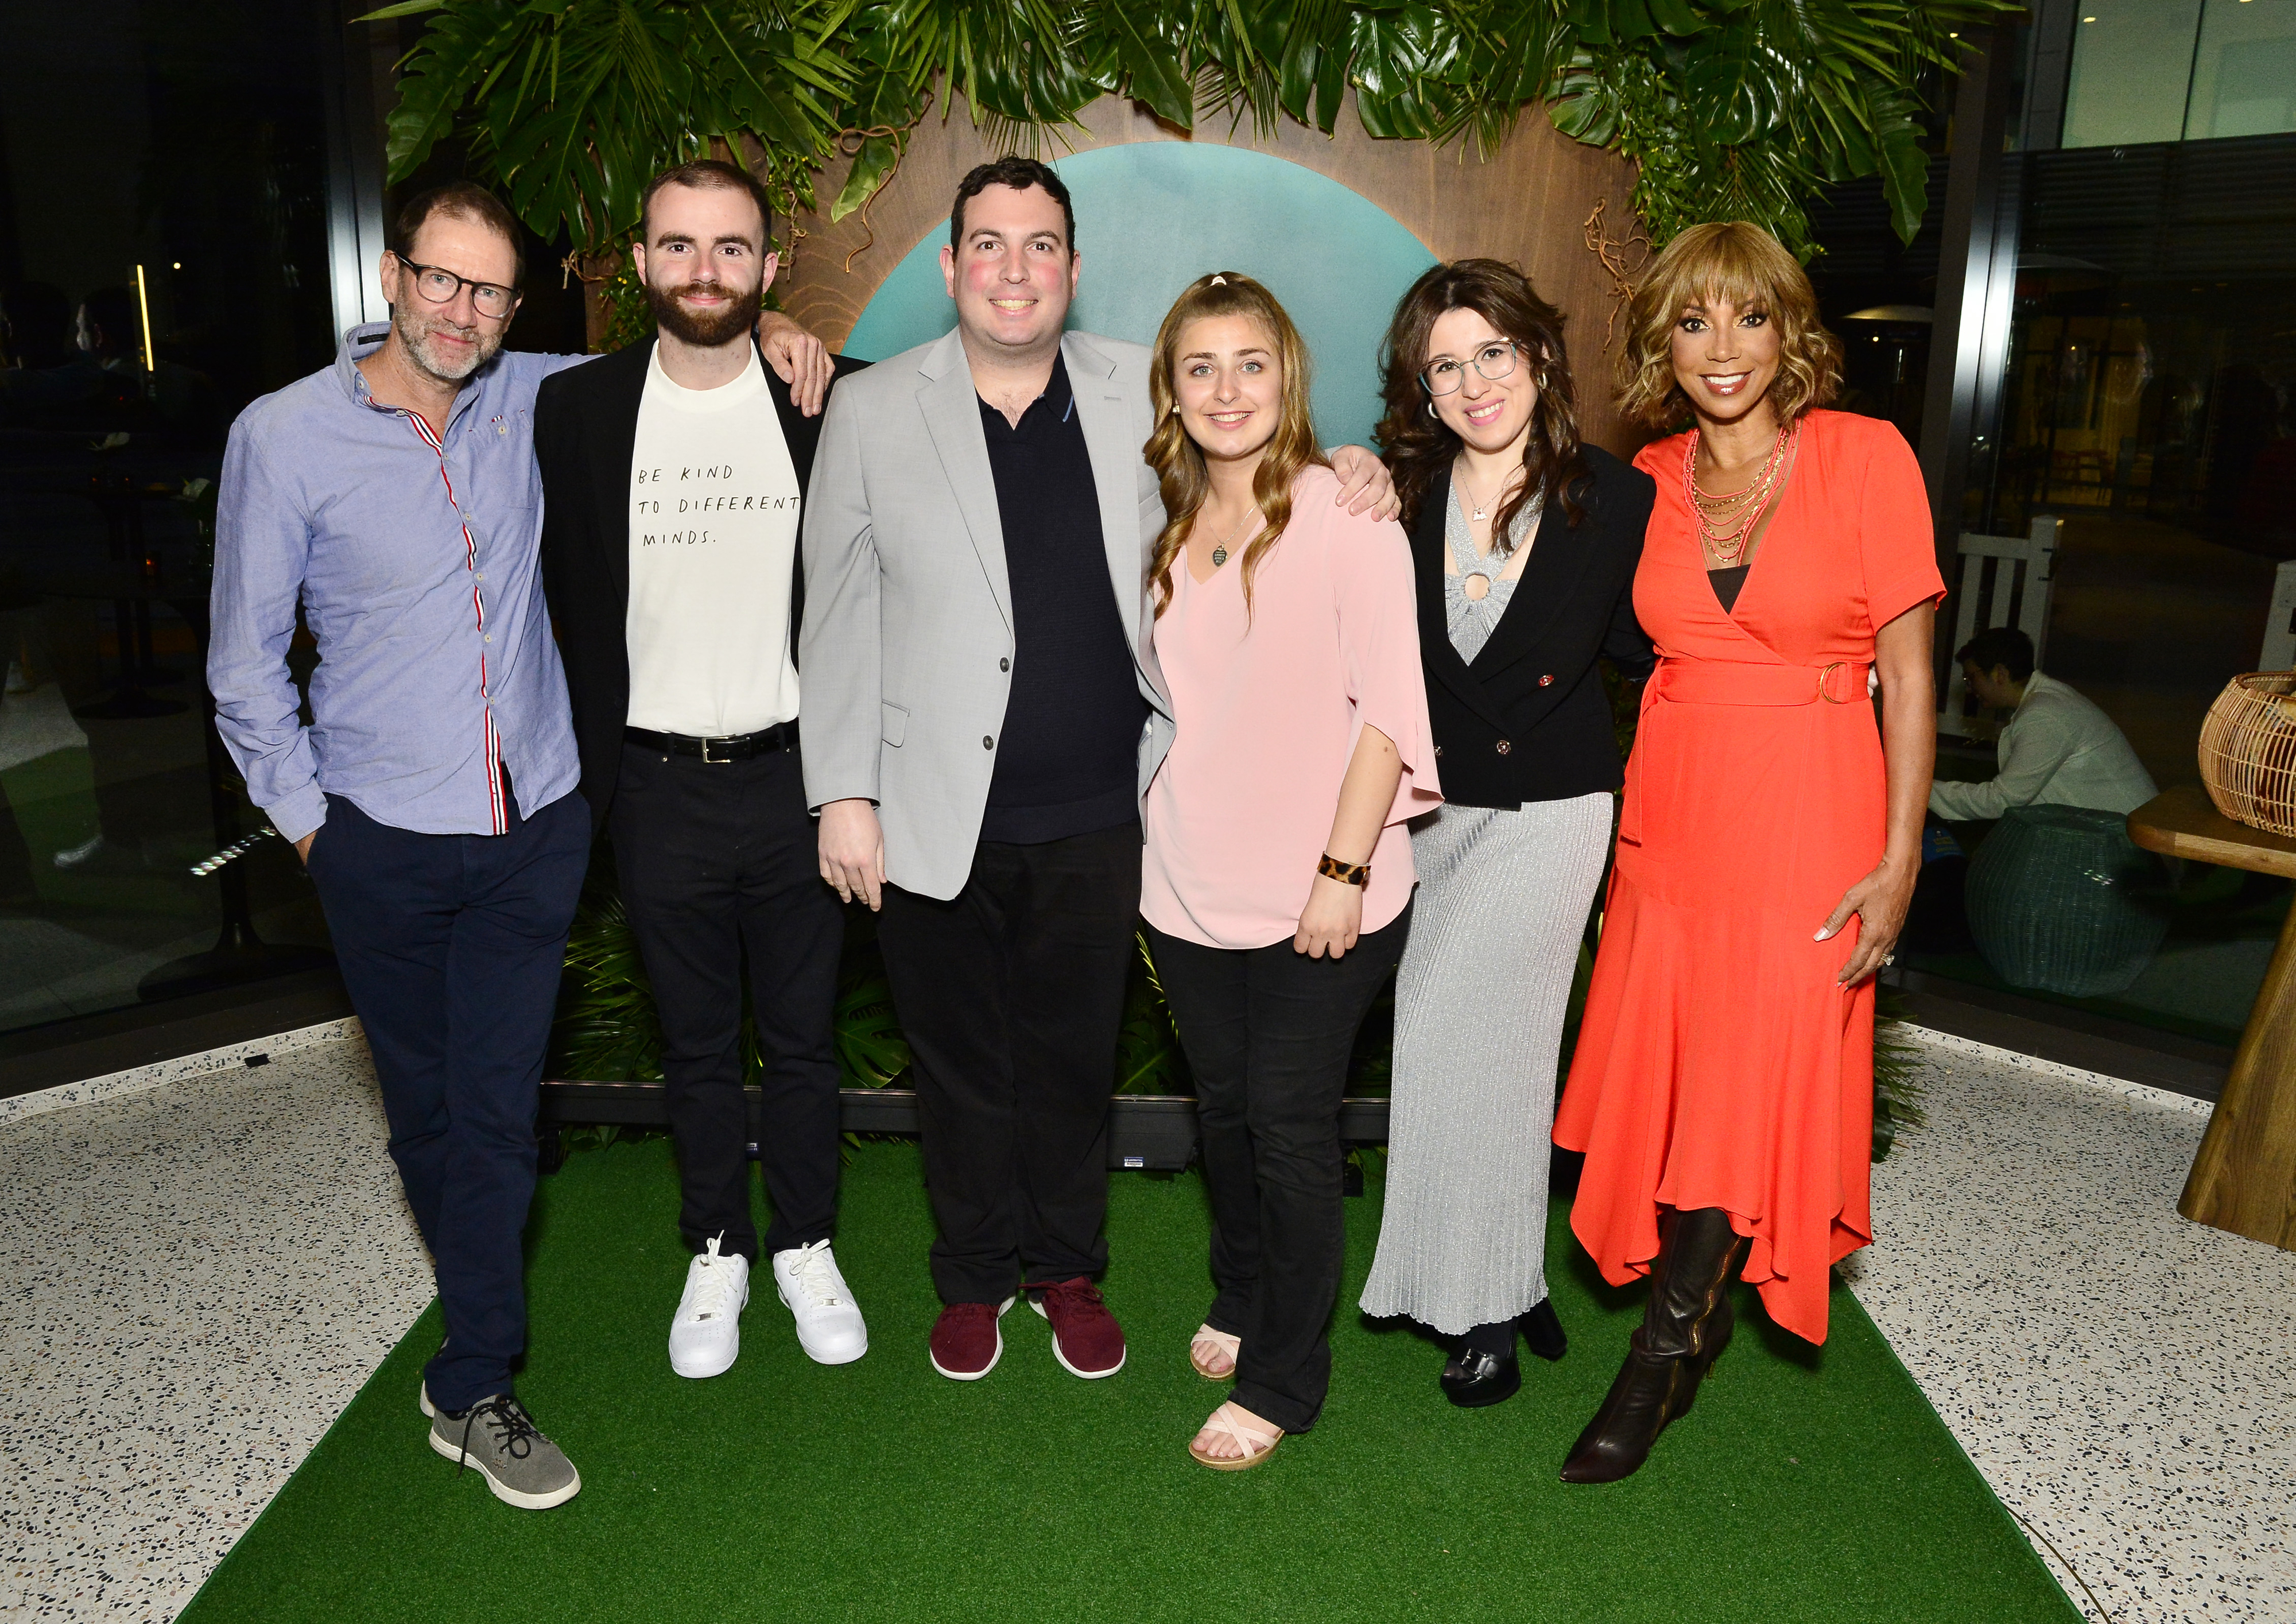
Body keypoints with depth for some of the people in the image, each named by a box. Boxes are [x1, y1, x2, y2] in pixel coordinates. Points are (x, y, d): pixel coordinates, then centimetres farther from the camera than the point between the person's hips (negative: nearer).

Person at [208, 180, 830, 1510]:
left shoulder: (534, 401, 2)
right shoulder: (285, 436, -6)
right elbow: (246, 660, 1)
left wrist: (766, 337, 0)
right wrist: (304, 815, 1)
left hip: (535, 826, 2)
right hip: (385, 839, -1)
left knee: (500, 1112, 4)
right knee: (426, 1106, 13)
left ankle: (472, 1387, 21)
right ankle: (481, 1291, 37)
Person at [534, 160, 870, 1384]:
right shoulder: (576, 407, -1)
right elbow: (568, 603, 4)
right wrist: (595, 776, 2)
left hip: (793, 776, 0)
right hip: (657, 786, 1)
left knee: (803, 1038, 13)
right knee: (696, 1044, 15)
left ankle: (805, 1245, 33)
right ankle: (716, 1251, 34)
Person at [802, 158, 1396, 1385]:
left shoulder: (1139, 394, 1)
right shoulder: (871, 409, -1)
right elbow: (837, 614, 0)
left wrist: (1346, 477, -6)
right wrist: (843, 794, -3)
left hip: (1094, 819, 1)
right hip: (935, 820, -1)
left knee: (1074, 1058, 15)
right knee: (959, 1059, 14)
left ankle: (1066, 1270, 38)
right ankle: (973, 1276, 37)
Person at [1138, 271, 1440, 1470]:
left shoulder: (1343, 511, -9)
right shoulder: (1162, 527, 9)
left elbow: (1388, 705, -12)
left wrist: (1344, 868, -16)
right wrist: (1147, 846, 9)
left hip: (1318, 895, -5)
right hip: (1189, 885, 5)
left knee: (1290, 1126, 3)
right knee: (1223, 1108, 17)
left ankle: (1282, 1376, 20)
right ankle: (1240, 1300, 40)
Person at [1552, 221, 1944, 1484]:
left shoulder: (1865, 455, -5)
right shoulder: (1647, 480, 5)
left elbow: (1907, 672, -5)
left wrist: (1900, 859, -9)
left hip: (1808, 821, -4)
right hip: (1667, 813, 4)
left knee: (1750, 1090, 0)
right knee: (1663, 1080, 10)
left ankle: (1663, 1353, 18)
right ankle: (1697, 1314, 32)